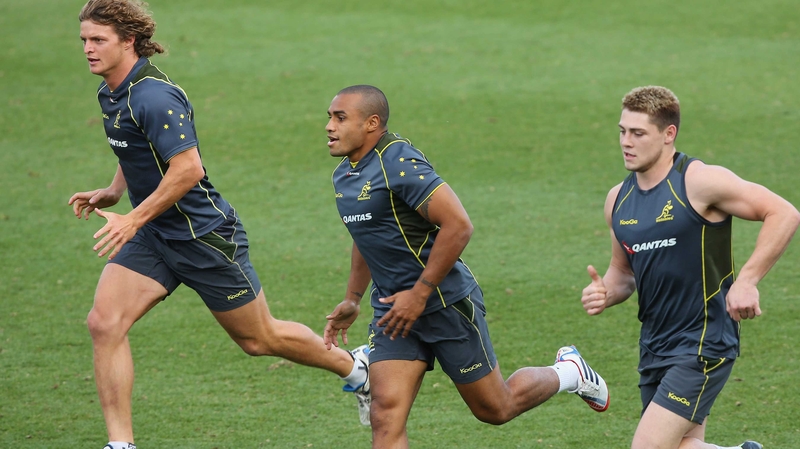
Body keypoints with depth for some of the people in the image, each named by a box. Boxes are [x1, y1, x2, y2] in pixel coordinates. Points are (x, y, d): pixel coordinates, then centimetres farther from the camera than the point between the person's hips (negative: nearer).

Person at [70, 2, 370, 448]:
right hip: (154, 236, 9)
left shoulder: (153, 96, -25)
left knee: (260, 338, 7)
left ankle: (354, 365, 32)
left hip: (204, 235, -9)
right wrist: (113, 191, 9)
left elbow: (188, 169, -30)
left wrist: (133, 220, -28)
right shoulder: (112, 93, 5)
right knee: (104, 322, -9)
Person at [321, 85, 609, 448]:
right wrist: (352, 299, 22)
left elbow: (458, 225, -26)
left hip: (446, 304, -8)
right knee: (386, 416, -10)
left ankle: (567, 373, 36)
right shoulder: (344, 174, 7)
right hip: (393, 309, 8)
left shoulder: (399, 163, -21)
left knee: (495, 409, 8)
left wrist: (419, 293, -23)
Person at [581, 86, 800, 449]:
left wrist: (746, 280, -19)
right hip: (655, 346, 8)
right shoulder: (619, 199, 8)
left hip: (703, 344, -7)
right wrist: (606, 292, -2)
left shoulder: (699, 181, -13)